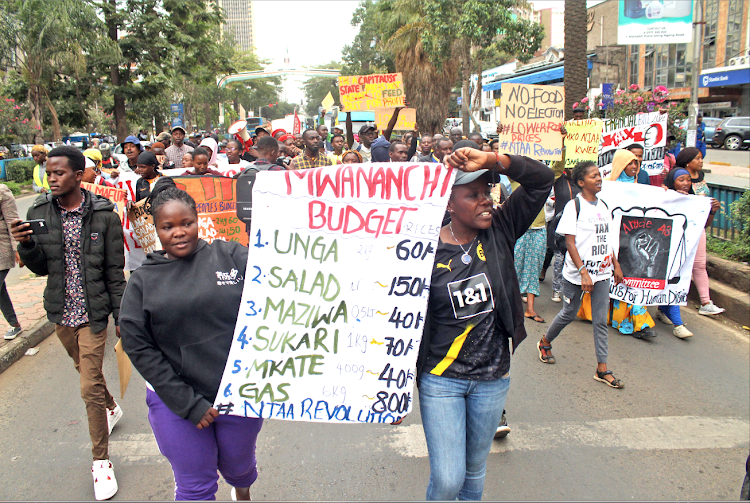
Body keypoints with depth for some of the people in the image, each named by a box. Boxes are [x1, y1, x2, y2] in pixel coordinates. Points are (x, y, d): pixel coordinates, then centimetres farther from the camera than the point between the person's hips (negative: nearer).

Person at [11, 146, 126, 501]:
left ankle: (101, 461, 12)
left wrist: (121, 316, -5)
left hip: (92, 312, -4)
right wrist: (26, 245, -17)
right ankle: (111, 408, 52)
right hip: (61, 312, 5)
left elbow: (115, 271, -7)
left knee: (90, 387, -4)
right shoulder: (39, 213, -2)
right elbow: (41, 268, 4)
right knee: (87, 372, 23)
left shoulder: (103, 215, -12)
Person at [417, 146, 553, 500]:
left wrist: (489, 160, -24)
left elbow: (541, 180, -11)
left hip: (492, 378, 3)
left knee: (474, 470, 20)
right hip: (440, 379, -3)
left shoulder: (500, 231, -4)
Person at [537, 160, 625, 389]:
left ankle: (602, 369, 11)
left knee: (601, 320, 5)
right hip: (576, 273, -5)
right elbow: (570, 242, -14)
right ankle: (545, 342, 35)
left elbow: (607, 240, 17)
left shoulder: (603, 206, 9)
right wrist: (583, 272, -20)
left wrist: (616, 265, 14)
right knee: (569, 313, 10)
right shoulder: (574, 206, -10)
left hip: (602, 272, 5)